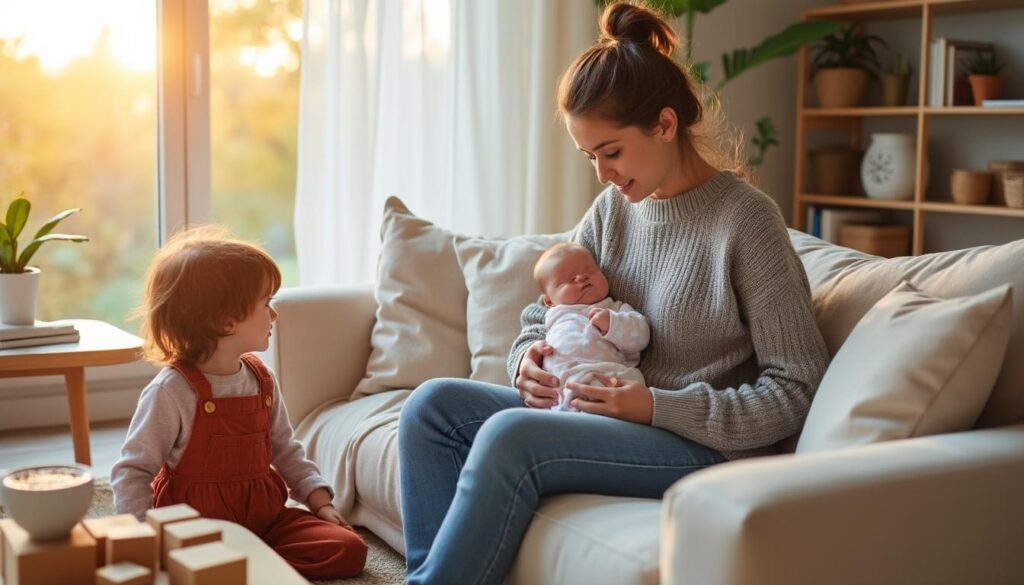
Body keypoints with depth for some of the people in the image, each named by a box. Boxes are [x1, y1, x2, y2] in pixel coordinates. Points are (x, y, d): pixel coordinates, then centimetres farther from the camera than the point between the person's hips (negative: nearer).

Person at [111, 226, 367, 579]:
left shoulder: (262, 379, 7)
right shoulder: (172, 391, -15)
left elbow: (284, 449, 18)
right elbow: (132, 472, -11)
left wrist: (319, 499, 8)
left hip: (263, 515, 7)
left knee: (349, 550, -11)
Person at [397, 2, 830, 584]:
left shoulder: (746, 219, -13)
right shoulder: (612, 209, 6)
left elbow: (796, 392, -13)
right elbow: (546, 310, 18)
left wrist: (658, 407, -20)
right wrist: (530, 358, -6)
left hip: (701, 443, -7)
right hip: (602, 419, 7)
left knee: (510, 434, -29)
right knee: (434, 403, -8)